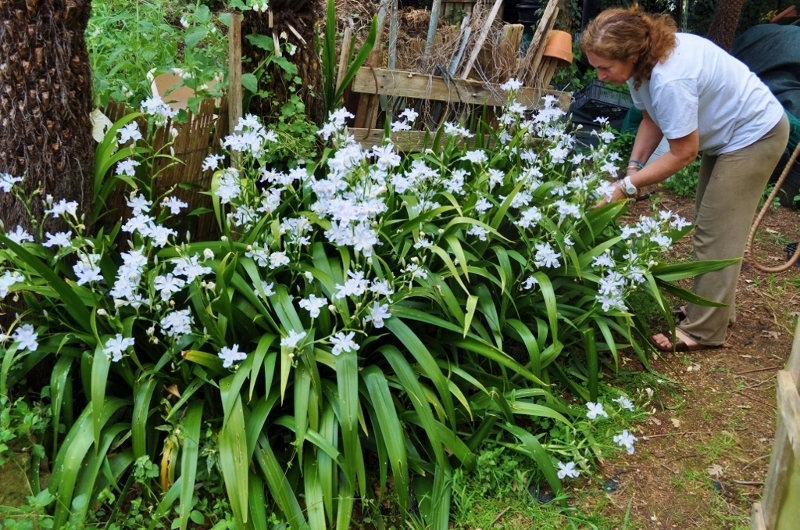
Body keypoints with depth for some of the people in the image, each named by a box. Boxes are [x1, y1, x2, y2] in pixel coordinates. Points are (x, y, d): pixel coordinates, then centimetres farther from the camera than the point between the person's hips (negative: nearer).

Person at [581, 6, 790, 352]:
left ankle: (703, 332, 2)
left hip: (755, 134, -10)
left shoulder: (669, 80, -38)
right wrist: (634, 167, -13)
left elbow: (683, 153, -29)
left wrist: (626, 187, -25)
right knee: (711, 227, 17)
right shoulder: (644, 59, -11)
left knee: (717, 233, -8)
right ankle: (715, 307, 31)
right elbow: (652, 117, -1)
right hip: (726, 132, 10)